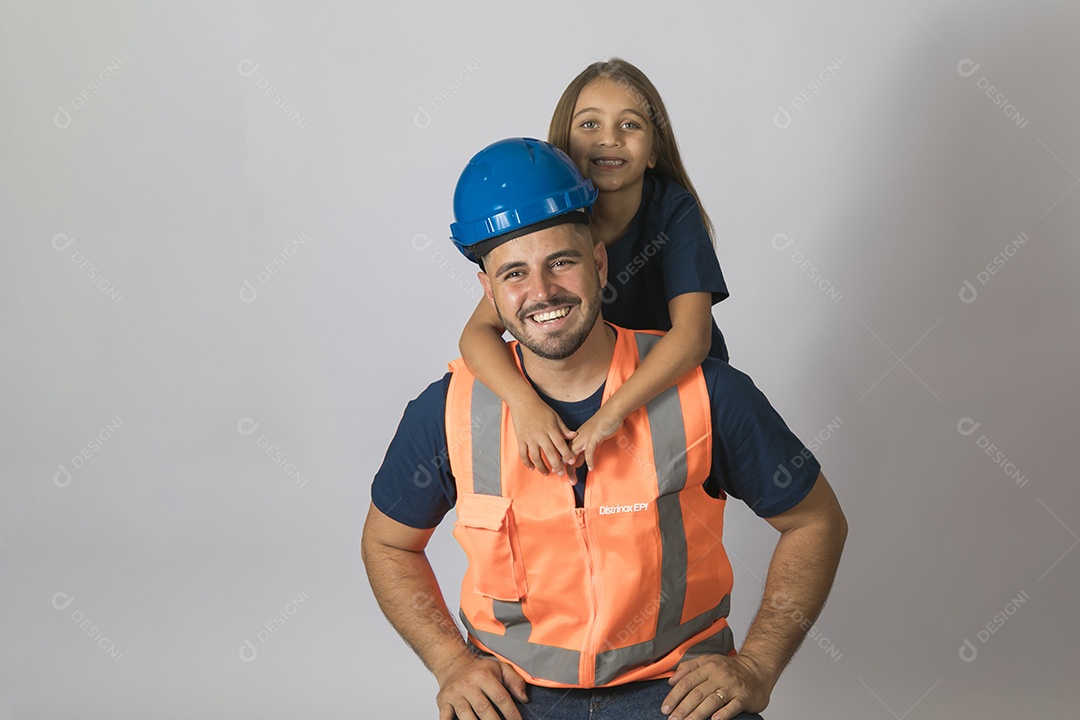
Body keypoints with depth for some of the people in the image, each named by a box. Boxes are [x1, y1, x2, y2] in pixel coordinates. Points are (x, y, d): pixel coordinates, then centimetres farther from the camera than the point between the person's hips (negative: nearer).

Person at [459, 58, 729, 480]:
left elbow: (692, 334, -35)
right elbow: (479, 331, -26)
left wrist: (612, 411, -49)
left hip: (683, 385, -1)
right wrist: (523, 400, -46)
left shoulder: (674, 211, -22)